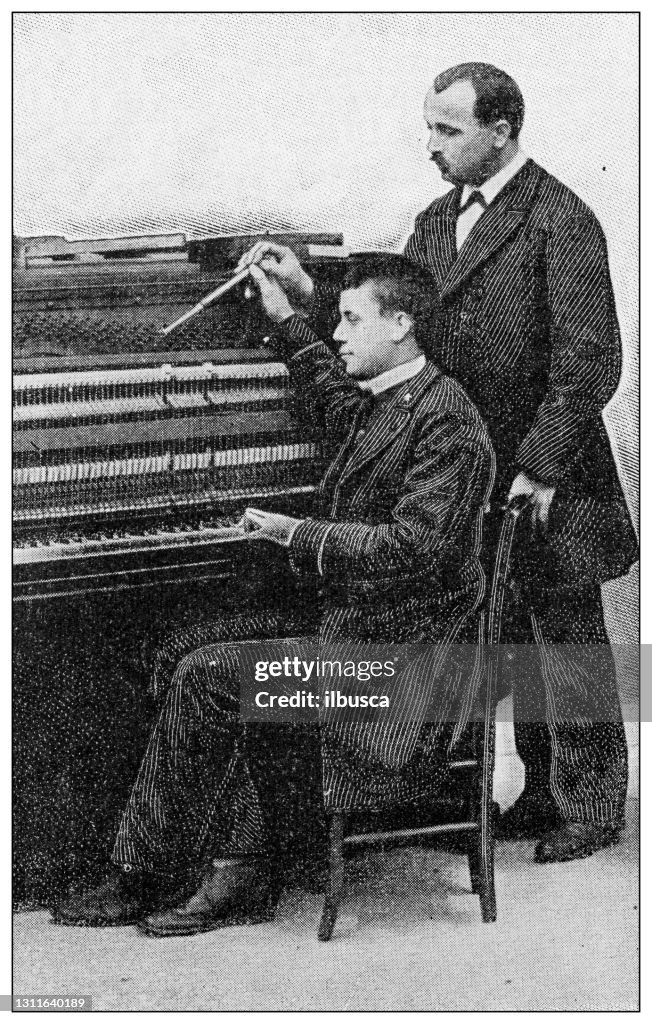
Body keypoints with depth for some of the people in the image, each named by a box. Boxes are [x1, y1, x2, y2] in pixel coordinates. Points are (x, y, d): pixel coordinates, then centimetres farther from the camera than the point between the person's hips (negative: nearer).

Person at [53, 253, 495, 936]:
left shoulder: (445, 418, -15)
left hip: (401, 654, -10)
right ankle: (244, 870, -5)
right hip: (359, 629, 10)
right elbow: (334, 411, 41)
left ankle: (139, 877, -3)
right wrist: (285, 320, 36)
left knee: (204, 676, -15)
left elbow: (415, 548, -25)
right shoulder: (381, 404, 15)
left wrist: (299, 534, -19)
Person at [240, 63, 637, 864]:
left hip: (549, 480, -7)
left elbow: (589, 362, -18)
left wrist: (541, 469, -20)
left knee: (568, 639, 4)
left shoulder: (561, 221, -14)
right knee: (517, 640, 17)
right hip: (478, 476, 7)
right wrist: (306, 292, -7)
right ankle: (544, 790, 30)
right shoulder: (436, 222, 10)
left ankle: (591, 807, 17)